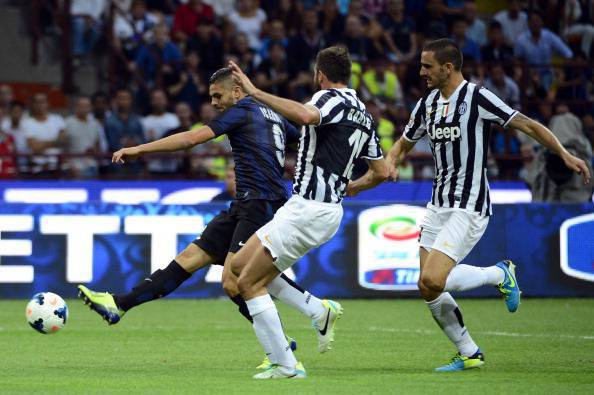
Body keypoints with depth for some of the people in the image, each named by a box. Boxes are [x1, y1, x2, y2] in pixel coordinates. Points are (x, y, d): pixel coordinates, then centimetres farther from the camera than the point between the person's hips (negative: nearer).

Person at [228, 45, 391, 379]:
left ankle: (286, 365, -7)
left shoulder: (331, 99, -10)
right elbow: (382, 172, 21)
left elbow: (305, 115, -36)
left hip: (309, 209, -9)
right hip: (328, 207, 9)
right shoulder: (363, 113, 16)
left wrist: (256, 92, -34)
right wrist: (348, 187, 37)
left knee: (249, 283, -4)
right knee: (240, 265, 16)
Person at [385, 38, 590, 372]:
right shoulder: (427, 103, 10)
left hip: (469, 207, -8)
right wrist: (387, 166, 3)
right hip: (439, 204, 8)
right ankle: (470, 354, 17)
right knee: (429, 290, 3)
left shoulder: (477, 97, -12)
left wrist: (565, 154, -22)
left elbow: (527, 125, -13)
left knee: (433, 280, -20)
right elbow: (403, 146, 24)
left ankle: (500, 274, 3)